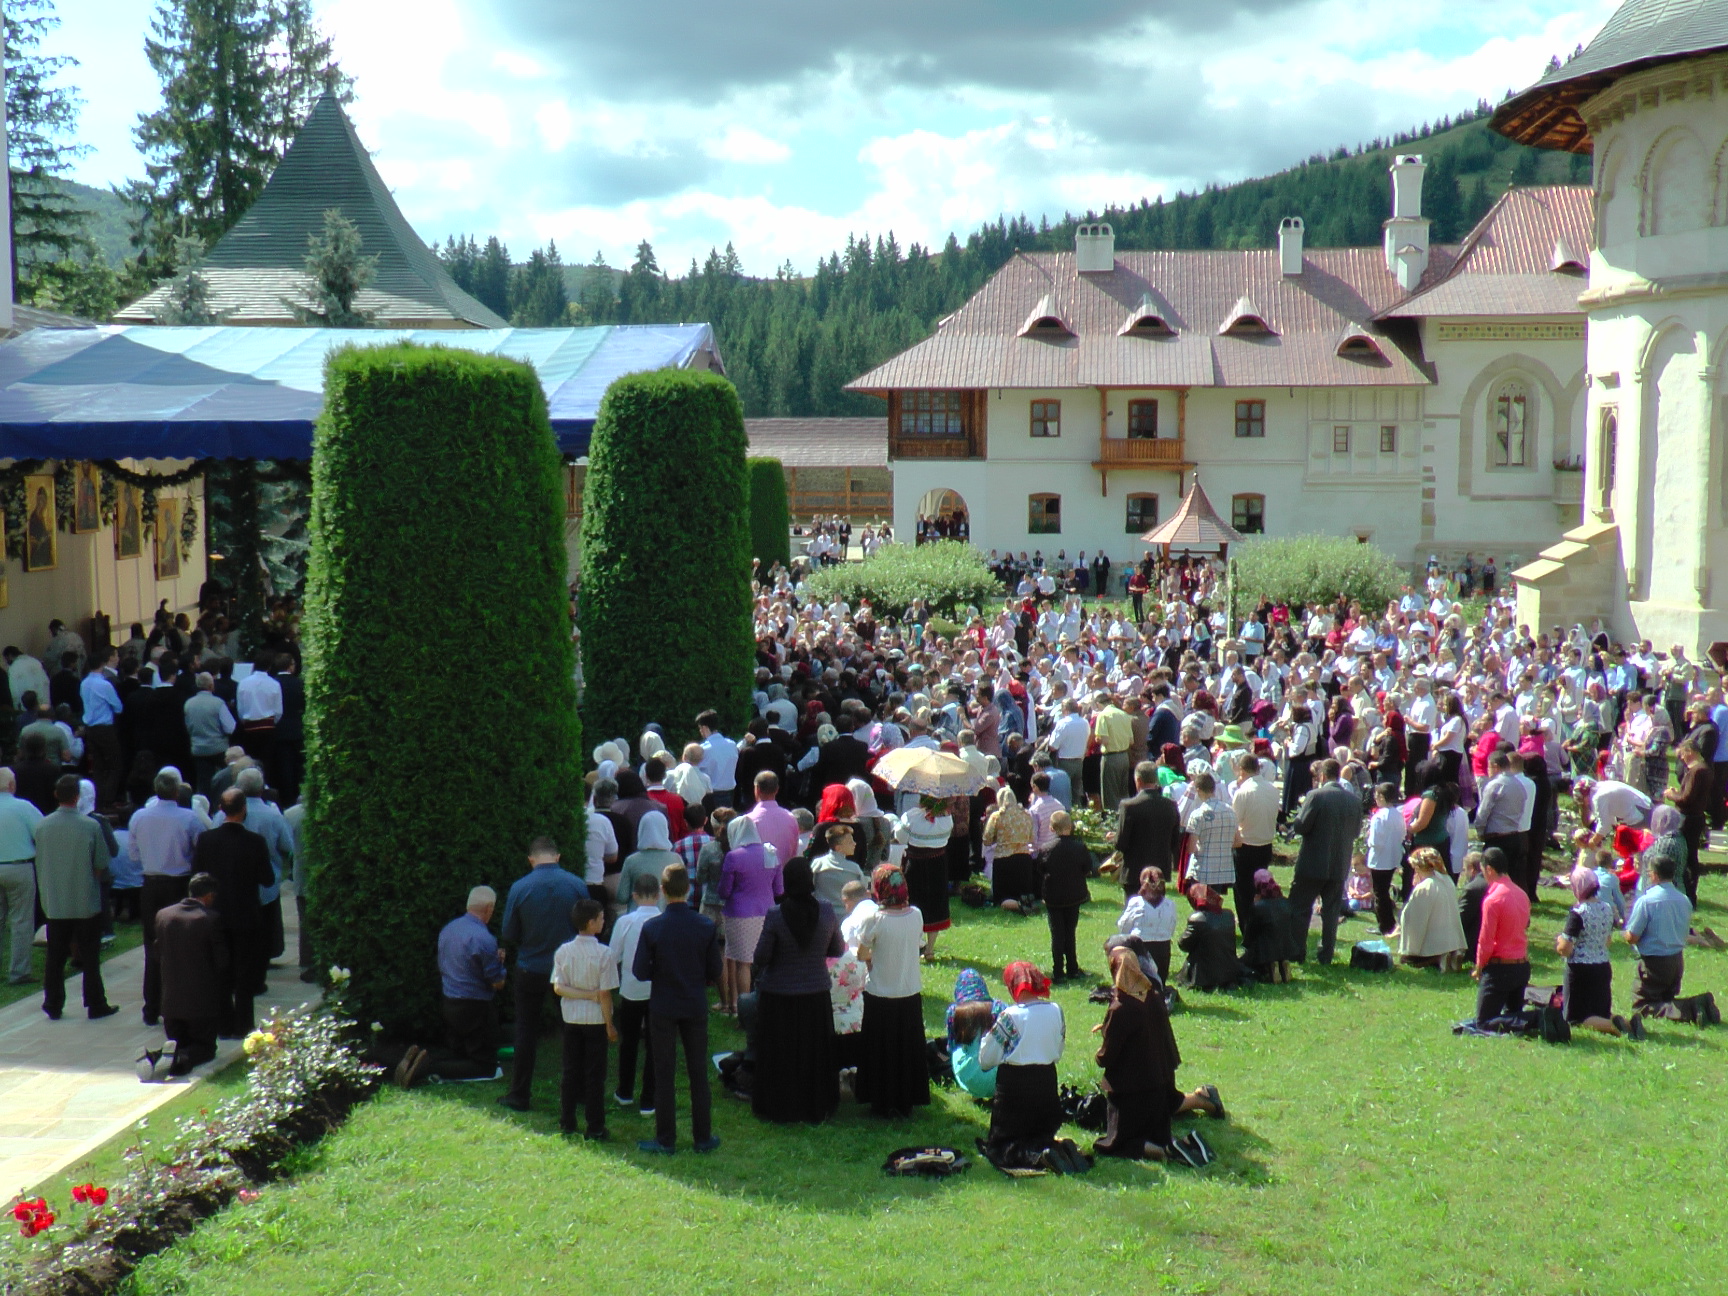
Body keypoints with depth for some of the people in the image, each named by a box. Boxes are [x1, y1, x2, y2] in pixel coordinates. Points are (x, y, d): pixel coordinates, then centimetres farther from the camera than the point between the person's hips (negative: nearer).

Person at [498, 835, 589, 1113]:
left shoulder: (519, 888, -11)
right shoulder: (578, 885, -9)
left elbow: (509, 934, -3)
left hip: (531, 970, -1)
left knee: (526, 1031, 9)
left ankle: (519, 1094, 14)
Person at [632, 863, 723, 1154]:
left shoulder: (652, 927, -14)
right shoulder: (706, 926, -9)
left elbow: (640, 972, -10)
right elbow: (715, 972, -3)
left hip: (662, 1008, -2)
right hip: (696, 1007, 2)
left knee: (663, 1075, 7)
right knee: (698, 1073, 11)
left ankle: (666, 1140, 12)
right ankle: (702, 1138, 17)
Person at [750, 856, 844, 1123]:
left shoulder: (775, 915, -19)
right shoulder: (827, 911, -11)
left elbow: (761, 957, -13)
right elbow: (838, 950, 1)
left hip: (779, 995, -2)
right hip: (816, 995, 2)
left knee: (779, 1054, 14)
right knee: (815, 1054, 18)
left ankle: (778, 1108, 24)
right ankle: (816, 1107, 28)